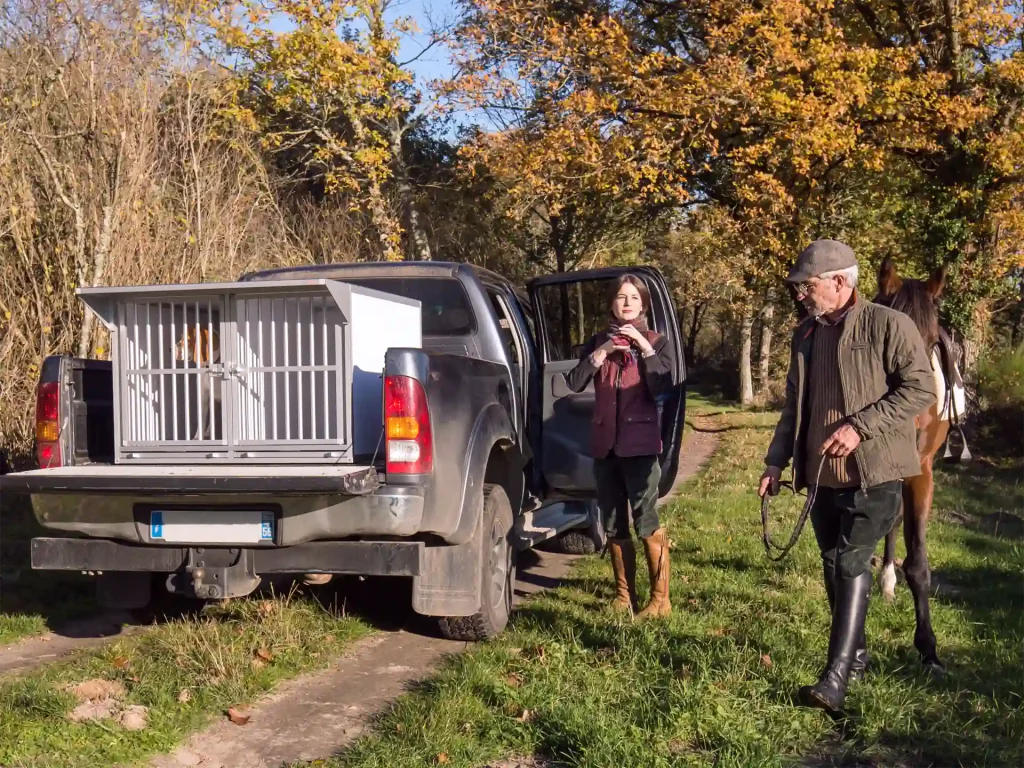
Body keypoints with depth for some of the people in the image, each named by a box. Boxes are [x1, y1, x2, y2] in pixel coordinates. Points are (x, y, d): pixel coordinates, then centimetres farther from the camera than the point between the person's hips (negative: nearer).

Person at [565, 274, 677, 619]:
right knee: (614, 525, 9)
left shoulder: (657, 343, 4)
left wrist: (645, 347, -16)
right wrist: (602, 352, -11)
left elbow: (663, 388, -12)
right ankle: (624, 594, 20)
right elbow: (574, 383, -2)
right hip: (605, 443, 4)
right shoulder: (599, 341, 11)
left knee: (646, 522, -9)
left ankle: (660, 599, -2)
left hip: (640, 444, -4)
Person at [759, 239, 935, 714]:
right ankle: (856, 656, 28)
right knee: (833, 566, 12)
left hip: (873, 472, -7)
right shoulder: (806, 335, 12)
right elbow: (794, 405, 19)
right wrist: (776, 461, 12)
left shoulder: (889, 326, -9)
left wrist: (859, 426, -20)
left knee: (851, 565, -12)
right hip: (821, 474, 7)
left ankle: (836, 678, -12)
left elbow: (921, 389, -13)